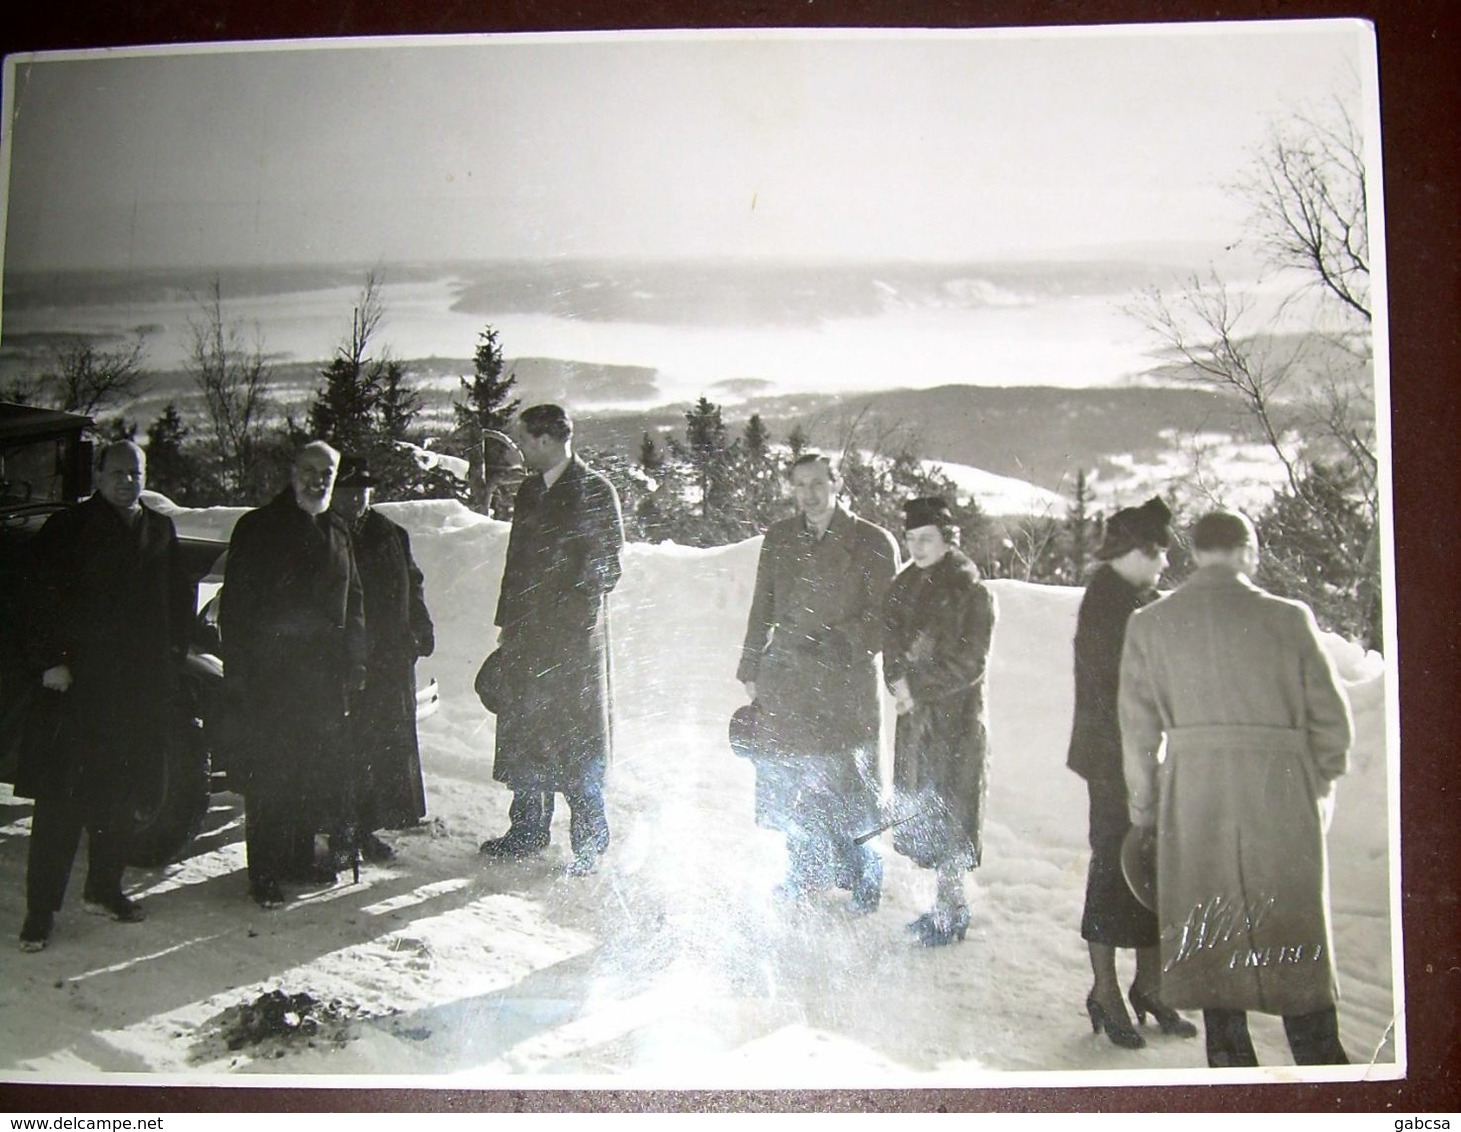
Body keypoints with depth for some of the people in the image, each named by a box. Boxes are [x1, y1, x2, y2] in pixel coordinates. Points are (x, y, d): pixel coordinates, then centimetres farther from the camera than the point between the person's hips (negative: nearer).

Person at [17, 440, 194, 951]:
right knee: (61, 796, -5)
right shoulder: (67, 528, -3)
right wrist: (49, 660, -15)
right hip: (79, 683, -5)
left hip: (140, 686, 5)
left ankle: (104, 888, 26)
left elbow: (177, 597, 21)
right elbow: (42, 597, -8)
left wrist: (171, 651, 12)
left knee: (116, 792, 13)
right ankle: (42, 906, -1)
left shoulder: (159, 530, 13)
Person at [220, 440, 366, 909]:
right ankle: (265, 871, 1)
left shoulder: (336, 532, 15)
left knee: (318, 770, 9)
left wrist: (354, 663, 13)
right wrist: (236, 670, -11)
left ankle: (299, 856, 22)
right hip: (269, 672, -5)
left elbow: (352, 604, 21)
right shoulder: (258, 528, -2)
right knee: (268, 772, -5)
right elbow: (235, 606, -5)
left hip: (324, 675, 6)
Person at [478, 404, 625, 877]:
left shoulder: (595, 491, -4)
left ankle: (589, 840, 8)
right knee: (523, 730, 8)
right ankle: (528, 829, 19)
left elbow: (608, 566, -5)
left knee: (578, 738, -1)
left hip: (576, 632, -6)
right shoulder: (529, 491, 17)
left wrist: (572, 605, -13)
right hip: (527, 633, 6)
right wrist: (507, 622, 15)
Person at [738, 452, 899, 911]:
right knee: (789, 778, 10)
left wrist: (840, 644, -18)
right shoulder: (778, 539, 11)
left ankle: (863, 877, 18)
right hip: (786, 681, 4)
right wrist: (751, 670, 14)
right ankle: (805, 871, 28)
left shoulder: (873, 543, -3)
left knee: (847, 782, -1)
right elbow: (762, 610, 16)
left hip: (846, 683, -4)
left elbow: (883, 616, -4)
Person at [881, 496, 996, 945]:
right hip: (915, 715, 6)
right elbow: (891, 646, 10)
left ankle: (950, 911, 8)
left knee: (948, 811, -3)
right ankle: (951, 903, 24)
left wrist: (917, 687, -15)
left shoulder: (974, 595, -9)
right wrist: (900, 681, -9)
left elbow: (970, 664, -13)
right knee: (919, 806, 10)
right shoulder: (903, 589, 9)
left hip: (957, 716, -6)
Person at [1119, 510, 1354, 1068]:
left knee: (1210, 938, 10)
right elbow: (1331, 715, 1)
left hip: (1193, 797, 1)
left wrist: (1144, 807, 13)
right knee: (1296, 936, 11)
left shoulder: (1148, 624, 0)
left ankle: (1230, 1059, 13)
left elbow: (1138, 727, 3)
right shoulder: (1287, 618, -4)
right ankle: (1321, 1059, 14)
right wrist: (1319, 782, 18)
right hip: (1282, 792, -1)